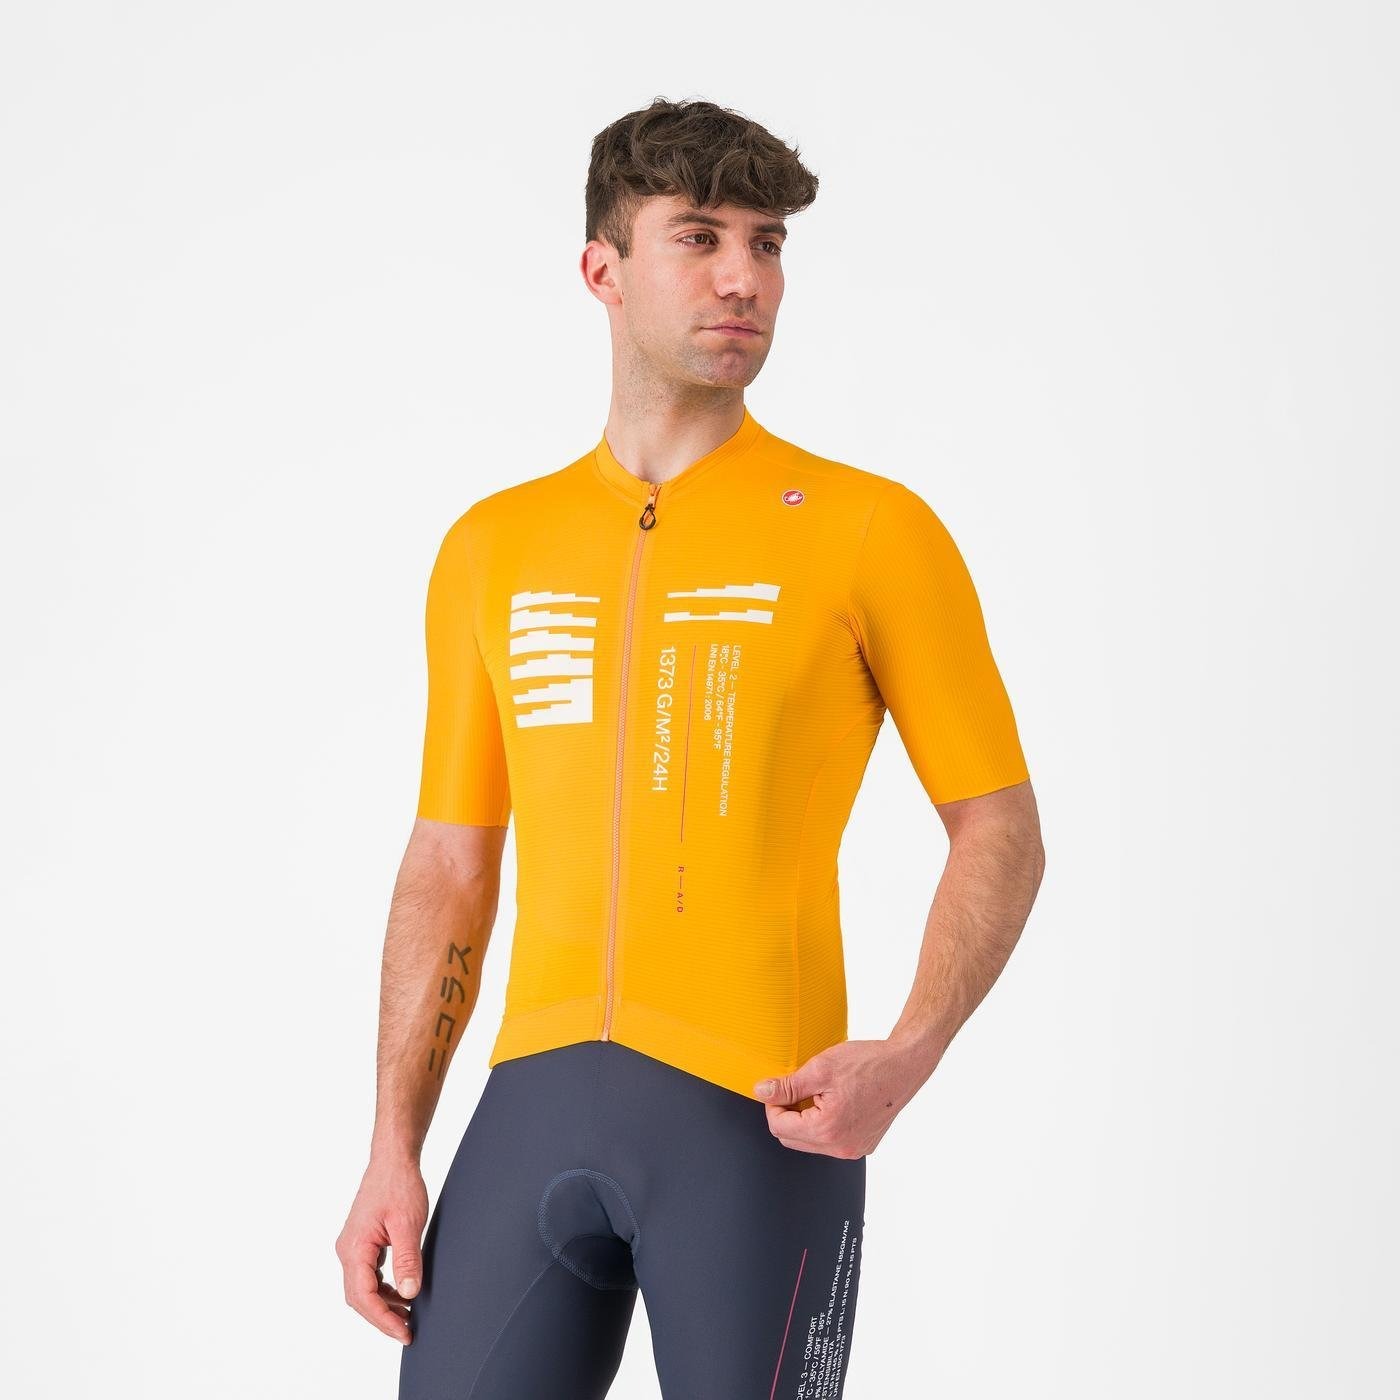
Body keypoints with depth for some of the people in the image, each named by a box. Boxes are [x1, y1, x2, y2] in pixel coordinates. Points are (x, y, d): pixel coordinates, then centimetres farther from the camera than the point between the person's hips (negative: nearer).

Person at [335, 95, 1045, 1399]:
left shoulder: (870, 532, 0)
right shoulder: (492, 548, 11)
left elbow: (1000, 829, 2)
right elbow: (449, 866, 14)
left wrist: (906, 1057, -14)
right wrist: (392, 1151, 8)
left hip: (758, 1119, -3)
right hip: (535, 1104, 3)